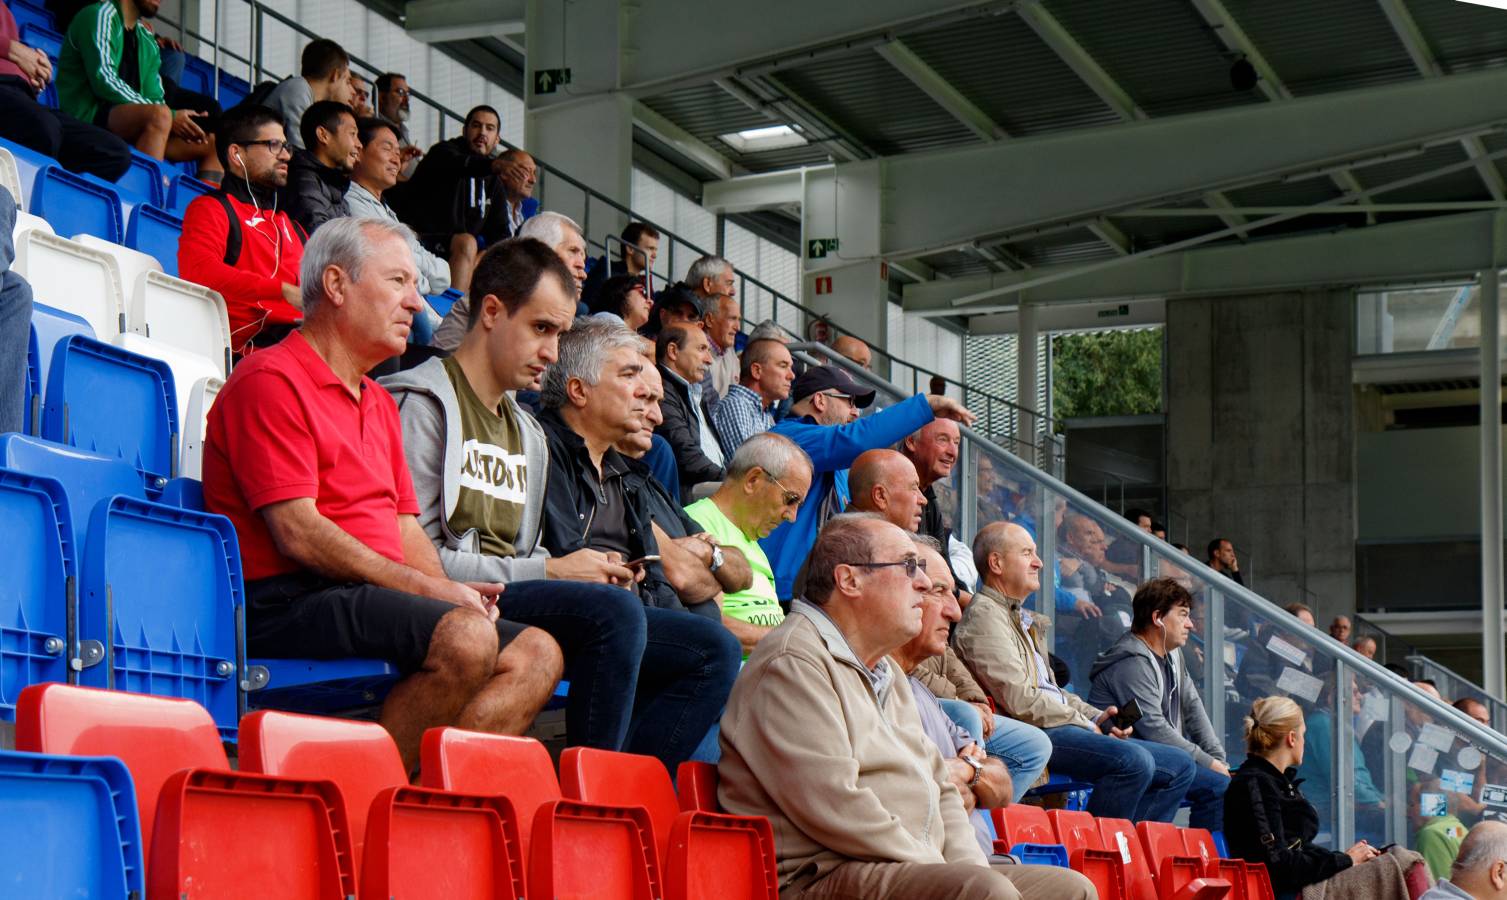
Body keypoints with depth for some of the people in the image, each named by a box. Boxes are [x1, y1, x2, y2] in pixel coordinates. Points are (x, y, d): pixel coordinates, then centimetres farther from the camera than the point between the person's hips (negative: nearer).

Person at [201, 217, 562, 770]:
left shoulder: (380, 403, 26)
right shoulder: (271, 380, -4)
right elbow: (298, 534, -14)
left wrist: (451, 591, -2)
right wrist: (430, 590, -15)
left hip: (373, 598, 10)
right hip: (287, 603, -9)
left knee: (536, 655, -7)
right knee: (466, 639, -30)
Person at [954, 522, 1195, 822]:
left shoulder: (1021, 619, 27)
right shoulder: (985, 614, -6)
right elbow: (1020, 701, -16)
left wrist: (1099, 717, 9)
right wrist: (1087, 726, -9)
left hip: (1059, 727, 11)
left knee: (1180, 765, 5)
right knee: (1134, 760, -32)